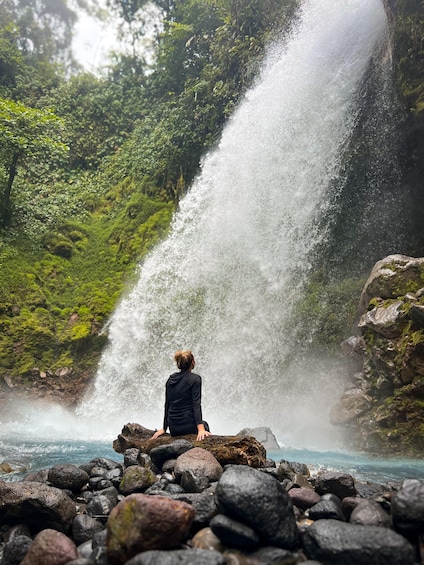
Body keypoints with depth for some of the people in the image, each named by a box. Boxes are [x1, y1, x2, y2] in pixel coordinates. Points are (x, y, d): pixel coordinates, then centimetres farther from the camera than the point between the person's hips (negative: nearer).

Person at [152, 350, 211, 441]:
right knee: (204, 425, 27)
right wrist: (201, 429, -22)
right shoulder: (195, 379, -9)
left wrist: (164, 428, 16)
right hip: (188, 426, -5)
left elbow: (167, 404, 11)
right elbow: (196, 404, -18)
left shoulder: (171, 379, 7)